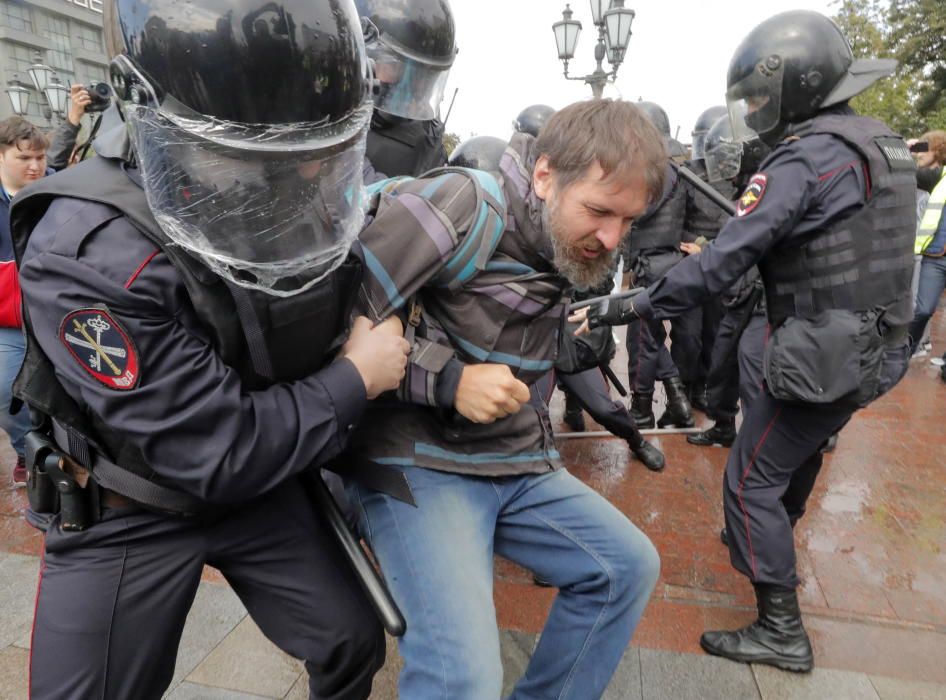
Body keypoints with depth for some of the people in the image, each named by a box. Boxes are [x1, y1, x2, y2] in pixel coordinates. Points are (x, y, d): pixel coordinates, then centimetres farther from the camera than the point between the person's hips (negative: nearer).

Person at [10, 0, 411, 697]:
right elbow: (219, 454, -30)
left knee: (354, 644, 13)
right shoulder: (87, 255, -32)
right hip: (126, 516, -4)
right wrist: (355, 380, -21)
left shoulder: (319, 201, -14)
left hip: (264, 485, 5)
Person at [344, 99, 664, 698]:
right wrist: (449, 379, -24)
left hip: (519, 466, 8)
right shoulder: (458, 207, -17)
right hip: (420, 464, -8)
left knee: (630, 565, 11)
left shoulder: (567, 247, 10)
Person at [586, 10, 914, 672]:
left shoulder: (807, 156, -18)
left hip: (824, 357, -9)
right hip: (873, 347, 10)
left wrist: (630, 307, -21)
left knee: (751, 481, 0)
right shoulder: (882, 144, 10)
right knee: (800, 453, 27)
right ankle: (771, 544, 51)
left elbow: (727, 259, -25)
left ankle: (782, 630, 10)